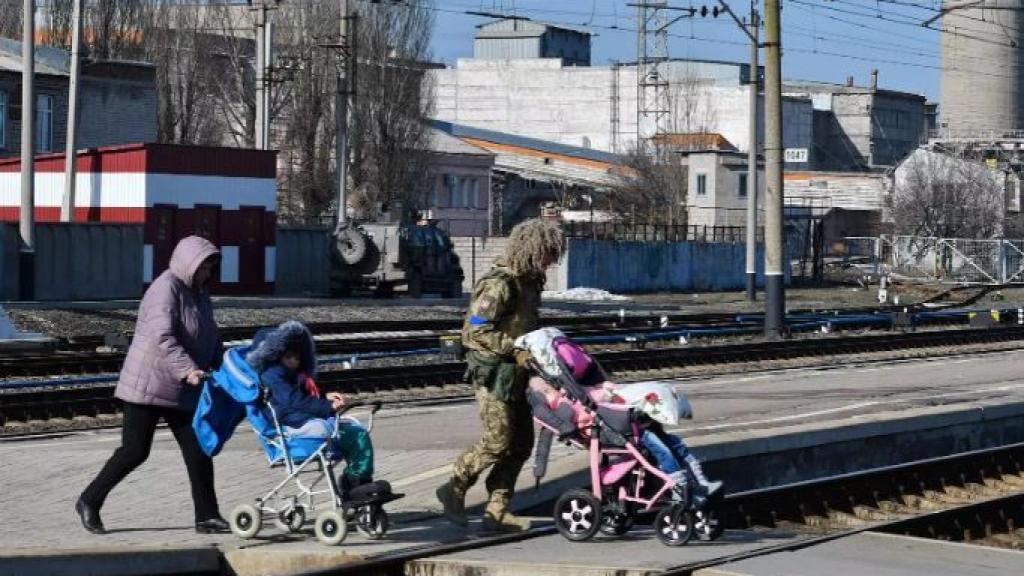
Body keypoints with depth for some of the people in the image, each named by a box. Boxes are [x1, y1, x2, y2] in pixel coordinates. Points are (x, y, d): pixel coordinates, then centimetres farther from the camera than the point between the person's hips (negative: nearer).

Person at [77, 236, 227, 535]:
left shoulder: (198, 292, 14)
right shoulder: (166, 289, -16)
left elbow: (210, 338, 23)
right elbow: (163, 337, -29)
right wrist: (187, 370, -40)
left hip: (182, 390, 8)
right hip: (149, 384, -8)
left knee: (198, 451, 0)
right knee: (135, 450, -4)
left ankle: (207, 516, 4)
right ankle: (89, 501, 12)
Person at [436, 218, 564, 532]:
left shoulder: (528, 281, 13)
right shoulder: (499, 284, -18)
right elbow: (475, 330, -22)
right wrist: (515, 349, -23)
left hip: (515, 374, 9)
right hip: (492, 373, -9)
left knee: (521, 443, 6)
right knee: (498, 440, -10)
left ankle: (497, 510, 10)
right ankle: (454, 489, 7)